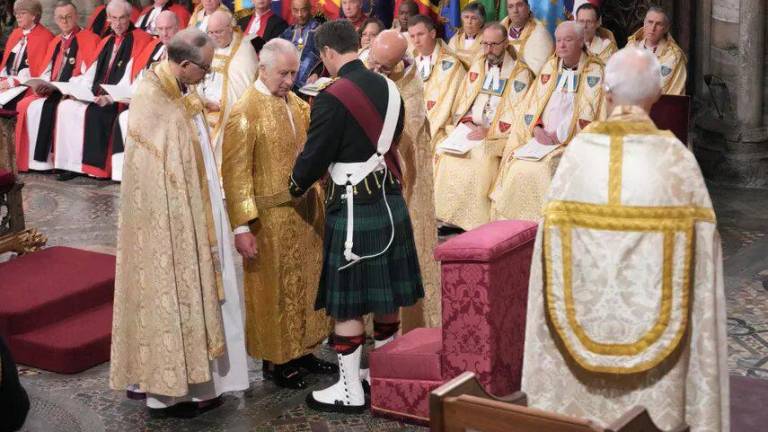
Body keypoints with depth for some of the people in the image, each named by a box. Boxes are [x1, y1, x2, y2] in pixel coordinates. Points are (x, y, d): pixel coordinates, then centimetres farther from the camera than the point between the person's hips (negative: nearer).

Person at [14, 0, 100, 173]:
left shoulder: (89, 39, -1)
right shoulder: (55, 42, 21)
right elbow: (47, 72, 19)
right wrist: (40, 84, -5)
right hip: (51, 91, 7)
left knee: (44, 106, -29)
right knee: (23, 105, -15)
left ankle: (44, 160, -22)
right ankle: (26, 159, -15)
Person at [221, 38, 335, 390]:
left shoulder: (296, 104, 6)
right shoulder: (245, 112, -15)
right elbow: (236, 175, -16)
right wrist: (242, 227, -19)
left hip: (305, 209, 7)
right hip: (270, 217, -7)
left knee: (306, 282, 15)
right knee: (274, 289, 6)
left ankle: (302, 350, 30)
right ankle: (275, 361, 20)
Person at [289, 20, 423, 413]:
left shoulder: (333, 97, -18)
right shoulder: (389, 89, 4)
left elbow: (315, 155, -11)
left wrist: (296, 186, 9)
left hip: (353, 209, -7)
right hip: (390, 201, 7)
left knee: (347, 301, 3)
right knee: (387, 294, 16)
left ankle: (350, 389, 10)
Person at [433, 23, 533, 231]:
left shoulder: (521, 73, -2)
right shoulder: (477, 67, 15)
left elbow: (518, 115, -9)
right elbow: (462, 101, 16)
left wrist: (489, 131, -17)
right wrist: (466, 122, -4)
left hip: (500, 135, -5)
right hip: (471, 130, 5)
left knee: (481, 159, -32)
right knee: (447, 156, -22)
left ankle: (478, 224, -23)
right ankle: (451, 217, -14)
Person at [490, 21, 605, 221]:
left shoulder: (594, 72, 1)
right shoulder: (550, 68, 17)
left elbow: (588, 115, -7)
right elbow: (530, 105, 14)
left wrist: (559, 135, -14)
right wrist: (537, 128, -5)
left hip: (573, 143, -4)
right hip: (541, 141, 4)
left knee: (542, 170, -29)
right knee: (516, 169, -19)